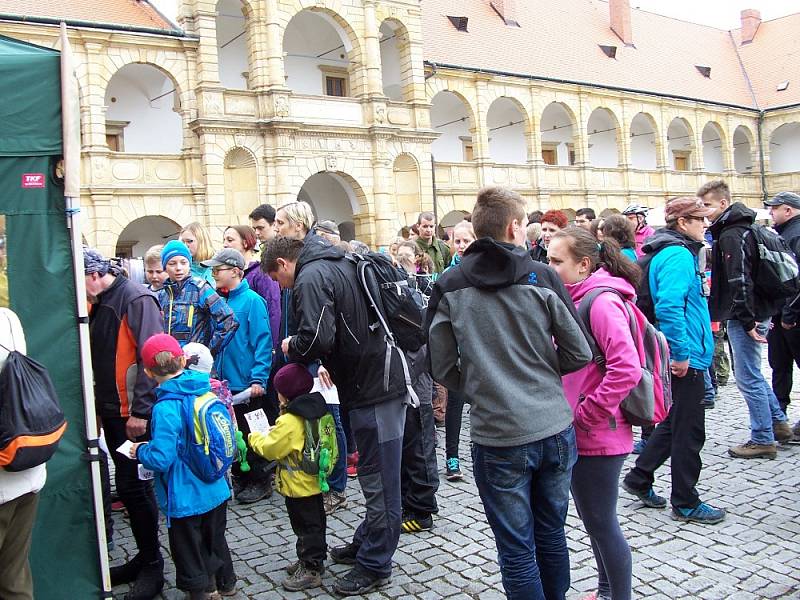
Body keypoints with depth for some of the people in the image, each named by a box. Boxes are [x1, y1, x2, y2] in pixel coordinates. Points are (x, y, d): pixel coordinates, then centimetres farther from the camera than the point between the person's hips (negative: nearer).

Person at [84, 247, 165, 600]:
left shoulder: (136, 299, -14)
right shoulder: (97, 305, 13)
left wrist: (140, 411, -20)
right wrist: (99, 406, 14)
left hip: (135, 413, -8)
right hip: (112, 412, 8)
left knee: (133, 487, -3)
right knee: (127, 485, 14)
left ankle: (152, 566, 12)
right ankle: (145, 557, 27)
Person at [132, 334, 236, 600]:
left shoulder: (166, 408, -25)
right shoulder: (208, 391, -5)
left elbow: (160, 458, -26)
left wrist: (140, 451, -5)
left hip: (186, 498, -7)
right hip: (216, 491, 7)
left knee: (188, 550, 14)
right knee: (215, 540, 27)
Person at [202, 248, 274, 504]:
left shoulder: (252, 301, -13)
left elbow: (263, 343, -16)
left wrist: (258, 378, -21)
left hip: (247, 385, -7)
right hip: (224, 383, 7)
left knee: (250, 436, 5)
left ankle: (261, 482, 21)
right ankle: (241, 480, 31)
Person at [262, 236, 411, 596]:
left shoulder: (310, 278, -12)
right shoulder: (340, 264, 18)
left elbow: (316, 338, -24)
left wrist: (292, 347, -3)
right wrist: (331, 363, 20)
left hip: (373, 389, -10)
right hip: (386, 378, 10)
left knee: (378, 481, 1)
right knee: (376, 475, 20)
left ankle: (374, 565, 13)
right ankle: (366, 544, 34)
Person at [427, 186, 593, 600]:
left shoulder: (450, 286, -3)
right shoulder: (541, 277, -3)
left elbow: (442, 366, -2)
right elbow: (579, 353, 0)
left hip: (498, 435, -2)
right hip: (555, 428, 2)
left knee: (517, 550, 9)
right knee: (551, 534, 21)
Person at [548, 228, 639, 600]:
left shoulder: (602, 301, -18)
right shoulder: (577, 298, 10)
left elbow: (627, 369, -28)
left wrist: (587, 413, -20)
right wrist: (573, 413, 7)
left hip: (597, 437, -9)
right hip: (579, 435, 9)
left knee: (601, 523, 4)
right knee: (595, 519, 22)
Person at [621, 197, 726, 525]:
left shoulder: (672, 253, 15)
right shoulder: (679, 255, -18)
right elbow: (669, 307, -30)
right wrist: (680, 353, -23)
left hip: (684, 356, 10)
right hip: (686, 359, -10)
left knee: (675, 422, 20)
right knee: (689, 432, 2)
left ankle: (639, 479, 29)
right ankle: (686, 504, 16)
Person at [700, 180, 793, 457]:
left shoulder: (731, 235, -18)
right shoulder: (741, 228, 15)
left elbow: (740, 281, -25)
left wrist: (748, 320, -24)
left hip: (744, 317, -10)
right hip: (758, 312, 10)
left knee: (748, 377, -2)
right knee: (749, 372, 21)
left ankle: (762, 440, 7)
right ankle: (779, 423, 30)